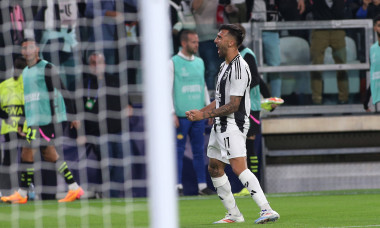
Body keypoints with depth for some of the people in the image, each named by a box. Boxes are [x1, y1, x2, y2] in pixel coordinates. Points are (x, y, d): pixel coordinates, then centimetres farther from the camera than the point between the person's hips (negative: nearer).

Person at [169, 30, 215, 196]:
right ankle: (178, 186, -2)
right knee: (179, 151, -4)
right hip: (181, 116, -5)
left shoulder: (199, 62, 14)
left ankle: (202, 185, 8)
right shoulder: (173, 63, -3)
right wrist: (172, 113, -12)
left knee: (199, 151, 6)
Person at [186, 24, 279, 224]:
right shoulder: (225, 66, 15)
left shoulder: (239, 68, -17)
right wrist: (199, 112, 11)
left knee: (239, 168, -20)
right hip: (220, 125, 11)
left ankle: (267, 210, -26)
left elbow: (233, 106, -18)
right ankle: (234, 215, 19)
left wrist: (204, 115, -15)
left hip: (233, 125, -11)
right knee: (214, 168, 12)